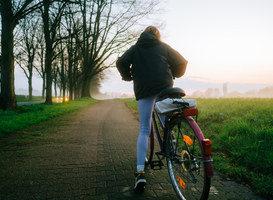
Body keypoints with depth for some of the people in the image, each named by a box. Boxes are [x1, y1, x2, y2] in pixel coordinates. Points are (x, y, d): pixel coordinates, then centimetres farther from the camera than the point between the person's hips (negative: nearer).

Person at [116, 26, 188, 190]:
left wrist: (128, 77, 19)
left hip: (144, 88, 0)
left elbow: (121, 62, 3)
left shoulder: (135, 48, 19)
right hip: (164, 86, 1)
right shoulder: (164, 47, 18)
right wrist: (173, 75, 28)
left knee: (144, 130, -3)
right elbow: (181, 62, 10)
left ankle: (140, 172, -10)